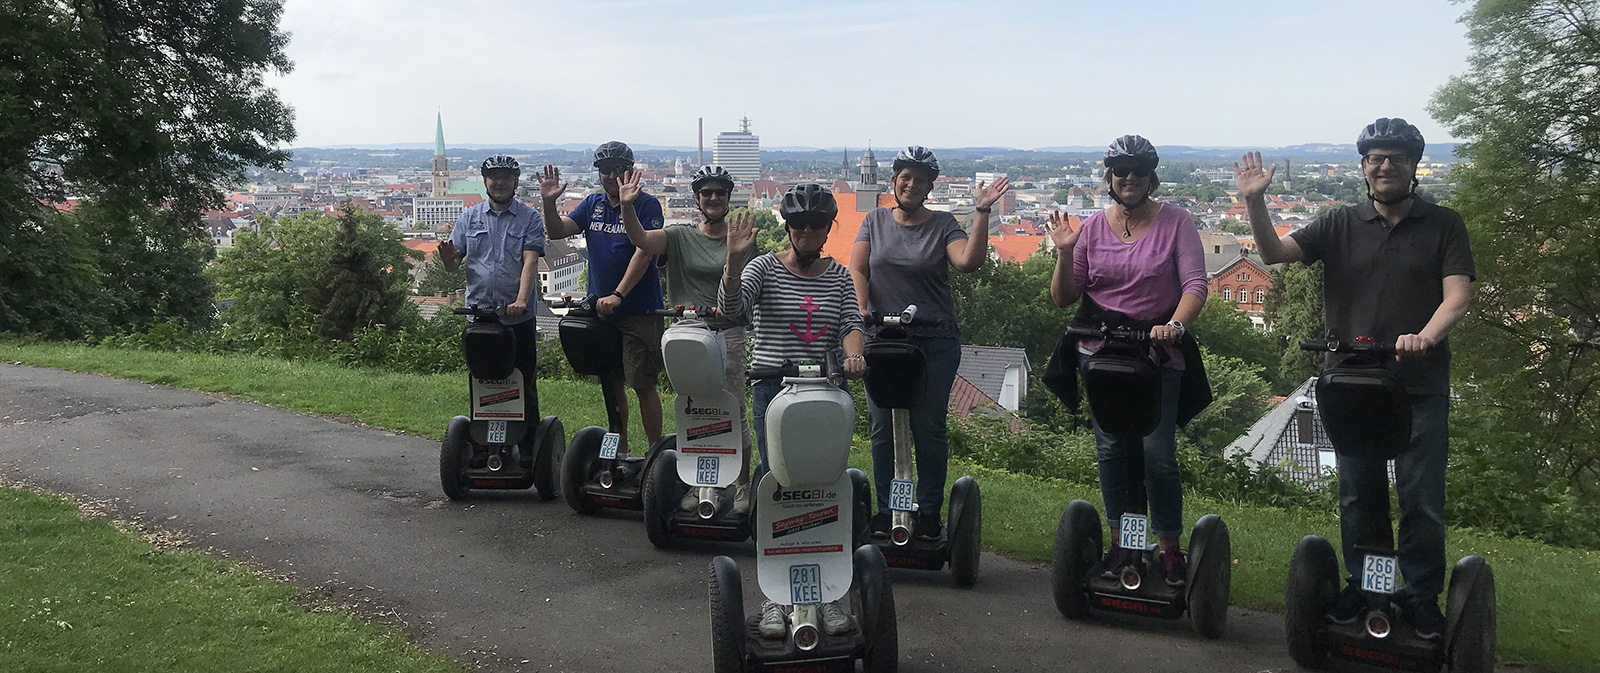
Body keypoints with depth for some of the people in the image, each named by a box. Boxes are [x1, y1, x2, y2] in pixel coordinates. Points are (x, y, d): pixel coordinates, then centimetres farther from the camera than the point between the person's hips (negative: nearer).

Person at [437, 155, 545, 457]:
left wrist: (521, 300, -25)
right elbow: (453, 265, 8)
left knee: (524, 387, 3)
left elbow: (530, 262, -9)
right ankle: (481, 447, 19)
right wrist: (448, 258, -17)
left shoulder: (529, 218, 3)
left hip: (519, 318, -2)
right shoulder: (469, 217, 11)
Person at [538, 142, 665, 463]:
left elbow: (643, 253, -16)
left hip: (639, 312, -6)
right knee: (612, 383, 13)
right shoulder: (592, 205, 12)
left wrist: (617, 295, -24)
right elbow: (558, 231, 6)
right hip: (600, 308, 6)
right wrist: (549, 202, -13)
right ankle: (620, 451, 24)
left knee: (643, 384, -6)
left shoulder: (646, 205, -7)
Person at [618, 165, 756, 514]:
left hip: (729, 332, -2)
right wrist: (626, 206, -24)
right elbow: (640, 239, -8)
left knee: (734, 412, -1)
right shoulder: (680, 237, 7)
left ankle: (743, 484, 12)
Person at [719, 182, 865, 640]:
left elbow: (851, 324, 2)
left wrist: (853, 354, -19)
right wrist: (734, 260, -31)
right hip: (773, 388, -2)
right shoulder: (765, 267, 1)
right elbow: (732, 306, -15)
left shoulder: (838, 276, 11)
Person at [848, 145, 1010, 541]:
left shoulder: (944, 226, 3)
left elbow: (969, 260, -14)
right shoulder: (876, 222, 11)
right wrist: (863, 311, -12)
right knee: (883, 429, 5)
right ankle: (886, 510, 16)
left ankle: (929, 513, 12)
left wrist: (982, 212, -19)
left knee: (930, 428, 2)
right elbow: (857, 270, 3)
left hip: (935, 341, -2)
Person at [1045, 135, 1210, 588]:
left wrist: (1174, 325, -27)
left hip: (1159, 353, -2)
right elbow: (1063, 298, 6)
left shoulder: (1175, 221, 0)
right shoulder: (1092, 227, 7)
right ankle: (1121, 541, 20)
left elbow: (1195, 285, -9)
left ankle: (1170, 548, 9)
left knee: (1158, 453, -7)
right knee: (1112, 449, 5)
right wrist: (1064, 253, -10)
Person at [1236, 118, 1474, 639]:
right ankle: (1362, 587, 25)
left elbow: (1457, 297, -7)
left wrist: (1423, 337, -26)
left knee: (1422, 499, 2)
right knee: (1358, 495, 11)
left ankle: (1422, 597, 17)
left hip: (1421, 386, -2)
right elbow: (1275, 253, -5)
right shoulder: (1340, 226, 7)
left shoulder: (1442, 225, 3)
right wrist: (1255, 202, -21)